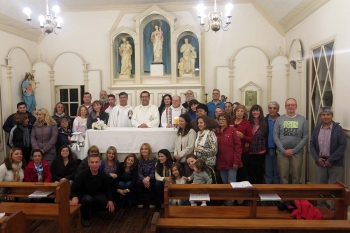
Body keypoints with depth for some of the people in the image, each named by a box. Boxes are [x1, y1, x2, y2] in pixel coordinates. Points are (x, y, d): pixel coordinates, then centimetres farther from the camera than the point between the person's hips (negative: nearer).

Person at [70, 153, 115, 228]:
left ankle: (92, 208, 14)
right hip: (83, 196, -4)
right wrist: (74, 197, -47)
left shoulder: (103, 175, -13)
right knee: (88, 199, -39)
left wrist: (110, 200, -17)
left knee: (109, 205, -20)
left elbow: (107, 189, -2)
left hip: (96, 196, 4)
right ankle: (85, 218, -9)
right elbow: (73, 189, -25)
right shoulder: (82, 175, -26)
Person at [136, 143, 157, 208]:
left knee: (150, 184, -33)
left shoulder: (154, 159, -6)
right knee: (138, 183, -30)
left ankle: (152, 202, -13)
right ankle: (140, 202, -12)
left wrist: (148, 178, -33)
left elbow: (153, 172, -11)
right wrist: (143, 179, -32)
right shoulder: (139, 160, -2)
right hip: (142, 178, 2)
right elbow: (139, 172, -10)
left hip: (151, 178, -1)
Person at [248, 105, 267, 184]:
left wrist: (265, 149, -1)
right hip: (250, 151, 1)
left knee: (259, 170, 10)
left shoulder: (264, 124, 1)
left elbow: (266, 137, 2)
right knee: (250, 170, 9)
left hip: (261, 152, 0)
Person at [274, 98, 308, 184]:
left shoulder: (302, 120, 2)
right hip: (282, 152, 0)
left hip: (297, 153, 0)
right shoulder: (279, 119, 2)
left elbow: (305, 137, -2)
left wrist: (294, 150, -9)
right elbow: (275, 136, 0)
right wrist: (283, 150, -9)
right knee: (283, 176, 7)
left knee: (296, 177, 8)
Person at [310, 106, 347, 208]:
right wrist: (317, 158, -6)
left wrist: (331, 160, -14)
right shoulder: (316, 129, 6)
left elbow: (343, 146, -11)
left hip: (335, 163, -4)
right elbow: (312, 144, 8)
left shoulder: (338, 129, -6)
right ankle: (321, 206, 27)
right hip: (320, 162, 4)